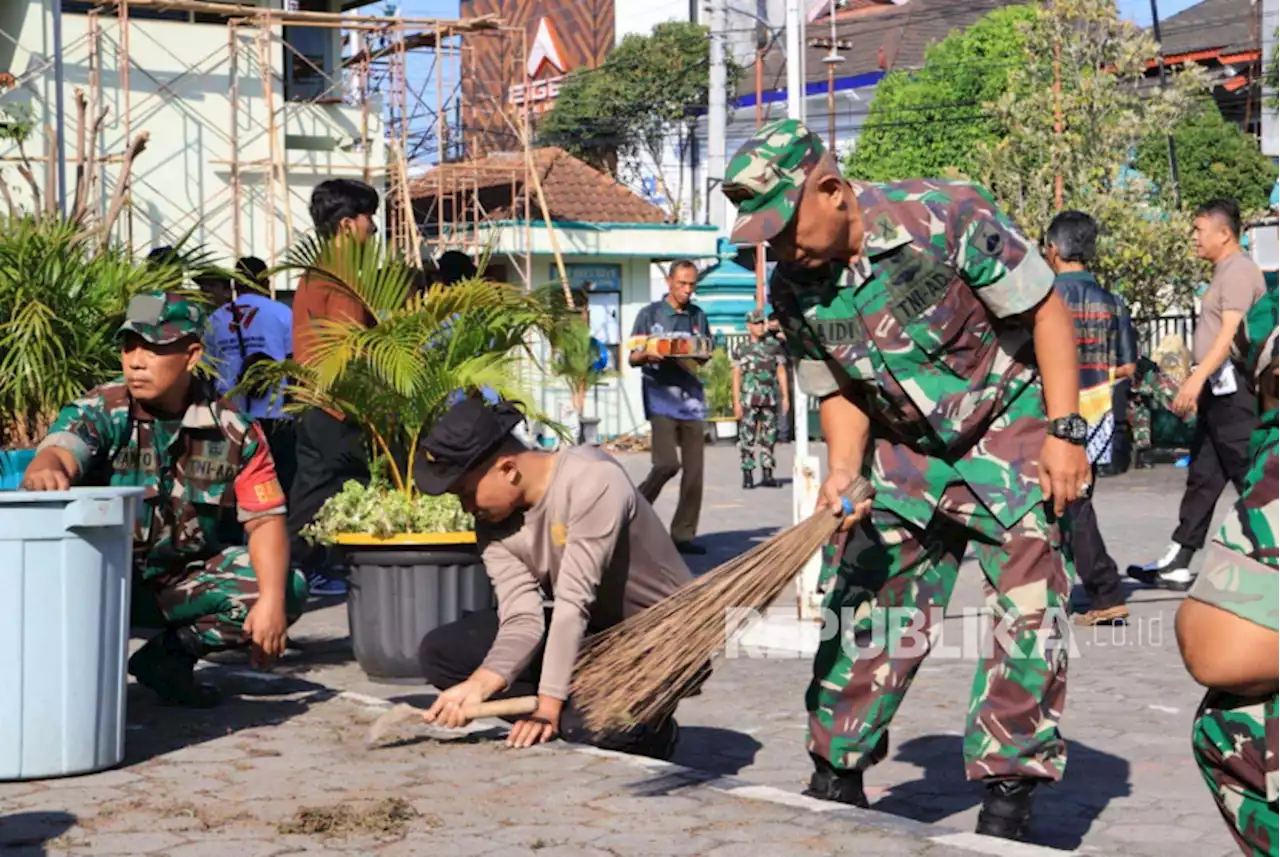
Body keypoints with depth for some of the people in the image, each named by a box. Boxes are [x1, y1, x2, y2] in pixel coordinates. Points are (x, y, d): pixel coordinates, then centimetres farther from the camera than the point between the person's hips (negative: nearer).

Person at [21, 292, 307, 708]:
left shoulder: (232, 430, -5)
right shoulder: (99, 411, -12)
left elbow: (265, 520, -8)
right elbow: (56, 456, -33)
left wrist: (271, 601, -25)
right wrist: (45, 472, -60)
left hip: (185, 584, 3)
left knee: (289, 589, -19)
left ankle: (169, 655, 0)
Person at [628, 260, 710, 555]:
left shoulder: (698, 316, 15)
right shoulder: (650, 314, 4)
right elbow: (632, 357, 3)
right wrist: (647, 355, -20)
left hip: (692, 395, 4)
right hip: (661, 395, -4)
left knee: (694, 469, 0)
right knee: (667, 463, -17)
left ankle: (684, 534, 7)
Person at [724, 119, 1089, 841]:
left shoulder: (948, 215, -25)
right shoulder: (794, 289, -8)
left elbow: (1044, 309, -17)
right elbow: (839, 393, 5)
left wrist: (1065, 431, -20)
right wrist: (842, 472, -13)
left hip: (1010, 429, -4)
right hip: (906, 451, 5)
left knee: (1029, 610, -10)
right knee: (870, 608, 5)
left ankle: (1009, 793, -1)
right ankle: (837, 776, 19)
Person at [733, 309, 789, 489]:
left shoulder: (774, 345, 6)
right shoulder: (742, 349, 5)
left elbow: (781, 372, 7)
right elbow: (736, 376, 4)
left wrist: (785, 397, 0)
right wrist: (736, 402, -3)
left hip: (770, 399, 1)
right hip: (749, 400, -1)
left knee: (769, 438, 3)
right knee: (747, 439, -4)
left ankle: (767, 475, 9)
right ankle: (747, 476, 0)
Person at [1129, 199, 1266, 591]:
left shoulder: (1239, 271, -12)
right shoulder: (1225, 272, 19)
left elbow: (1231, 332, -23)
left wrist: (1197, 378, -31)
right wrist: (1199, 384, 23)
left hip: (1234, 390, -10)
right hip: (1218, 390, 10)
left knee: (1250, 478, -6)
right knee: (1202, 476, 10)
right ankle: (1176, 565, 12)